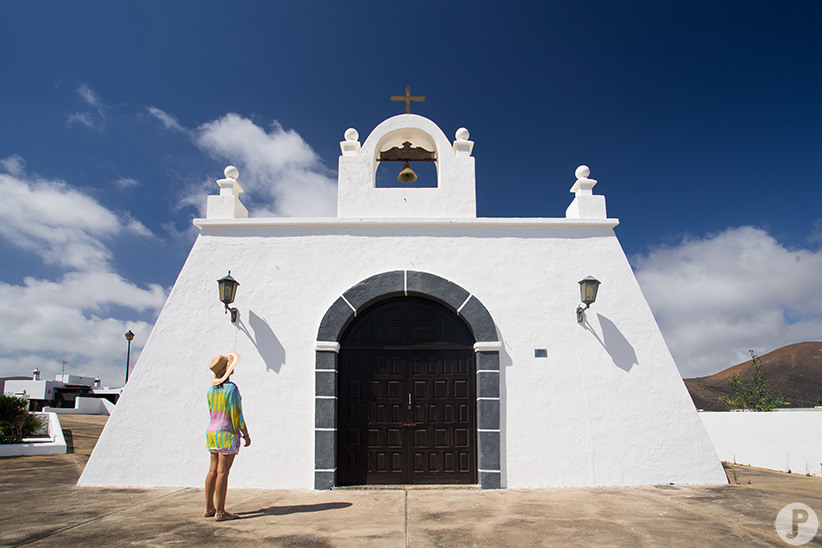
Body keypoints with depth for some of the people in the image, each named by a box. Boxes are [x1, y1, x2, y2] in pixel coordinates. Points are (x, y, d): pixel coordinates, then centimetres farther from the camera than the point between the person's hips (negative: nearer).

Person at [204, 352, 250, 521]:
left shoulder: (212, 389, 7)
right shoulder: (232, 389, -17)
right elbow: (237, 415, -17)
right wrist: (246, 435, -9)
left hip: (212, 432, 8)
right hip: (228, 434, -8)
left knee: (213, 470, 13)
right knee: (222, 472, -4)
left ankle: (209, 508, 19)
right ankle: (220, 512, 1)